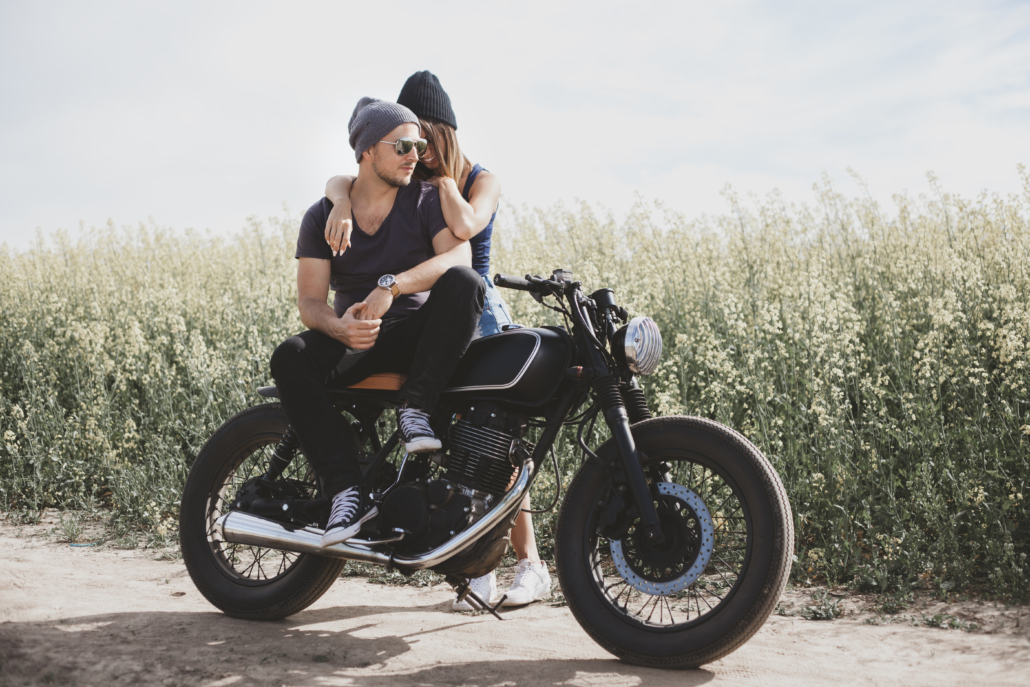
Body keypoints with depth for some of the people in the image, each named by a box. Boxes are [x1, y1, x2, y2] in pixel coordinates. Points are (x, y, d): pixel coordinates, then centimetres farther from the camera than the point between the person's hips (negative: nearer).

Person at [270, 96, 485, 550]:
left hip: (416, 332, -1)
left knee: (463, 283, -30)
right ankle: (348, 491, -34)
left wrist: (391, 286, -32)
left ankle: (414, 409, -30)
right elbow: (310, 300, -4)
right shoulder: (322, 216, 5)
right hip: (352, 341, 1)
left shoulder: (426, 200, 2)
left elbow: (459, 254, -18)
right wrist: (338, 327, -29)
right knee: (290, 358, -29)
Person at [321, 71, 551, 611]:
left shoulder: (482, 180, 0)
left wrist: (444, 177, -8)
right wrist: (343, 204, -26)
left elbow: (464, 226, -22)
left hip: (479, 315, -3)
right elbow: (338, 181, -4)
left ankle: (529, 563, -2)